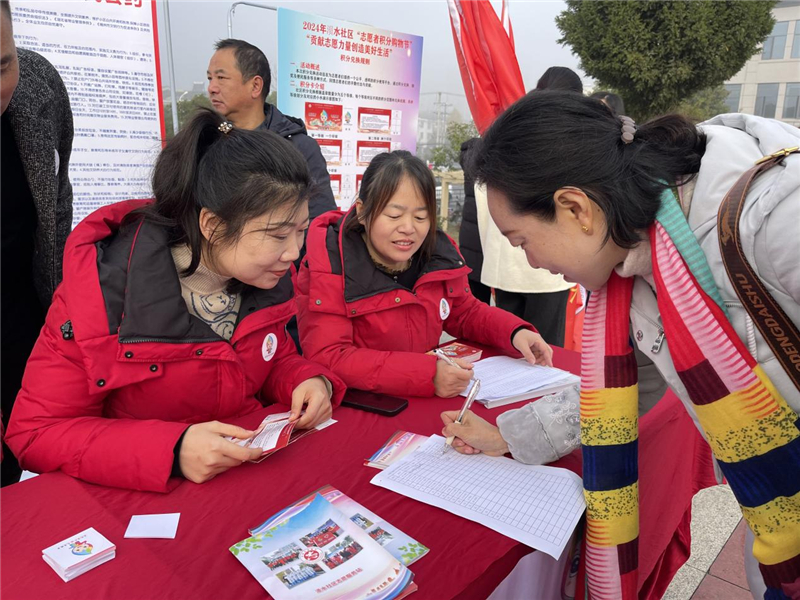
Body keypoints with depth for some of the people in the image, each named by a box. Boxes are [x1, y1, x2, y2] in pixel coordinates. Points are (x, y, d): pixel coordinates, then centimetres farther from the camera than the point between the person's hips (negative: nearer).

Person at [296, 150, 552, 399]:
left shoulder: (439, 250, -2)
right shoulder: (329, 264, -17)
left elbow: (465, 313, 15)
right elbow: (328, 358, -23)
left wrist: (515, 333, -5)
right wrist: (426, 374, -31)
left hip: (425, 405, 4)